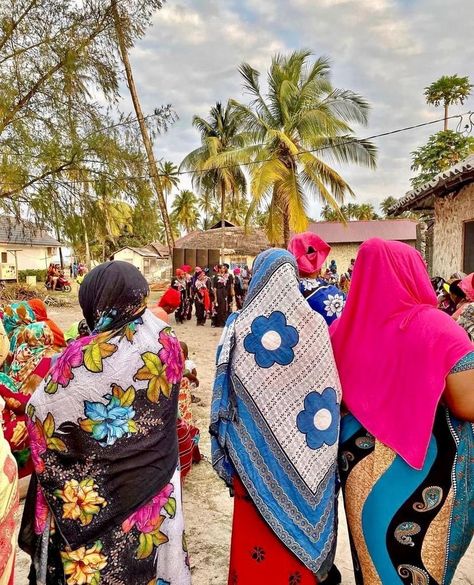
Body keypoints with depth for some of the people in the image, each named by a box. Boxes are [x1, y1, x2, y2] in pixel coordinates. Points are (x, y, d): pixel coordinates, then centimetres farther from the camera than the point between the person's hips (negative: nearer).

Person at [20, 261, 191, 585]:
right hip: (156, 480, 4)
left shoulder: (84, 357, -26)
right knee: (149, 556, 25)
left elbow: (40, 412, -12)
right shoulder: (167, 342, -11)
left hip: (101, 495, -4)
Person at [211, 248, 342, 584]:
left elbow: (228, 391, -6)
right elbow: (331, 387, -5)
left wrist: (227, 445, 7)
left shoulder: (241, 326, -12)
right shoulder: (315, 323, -11)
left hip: (255, 448, -1)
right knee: (300, 518, 20)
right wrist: (321, 426, 10)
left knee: (257, 527, 16)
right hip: (301, 450, 1)